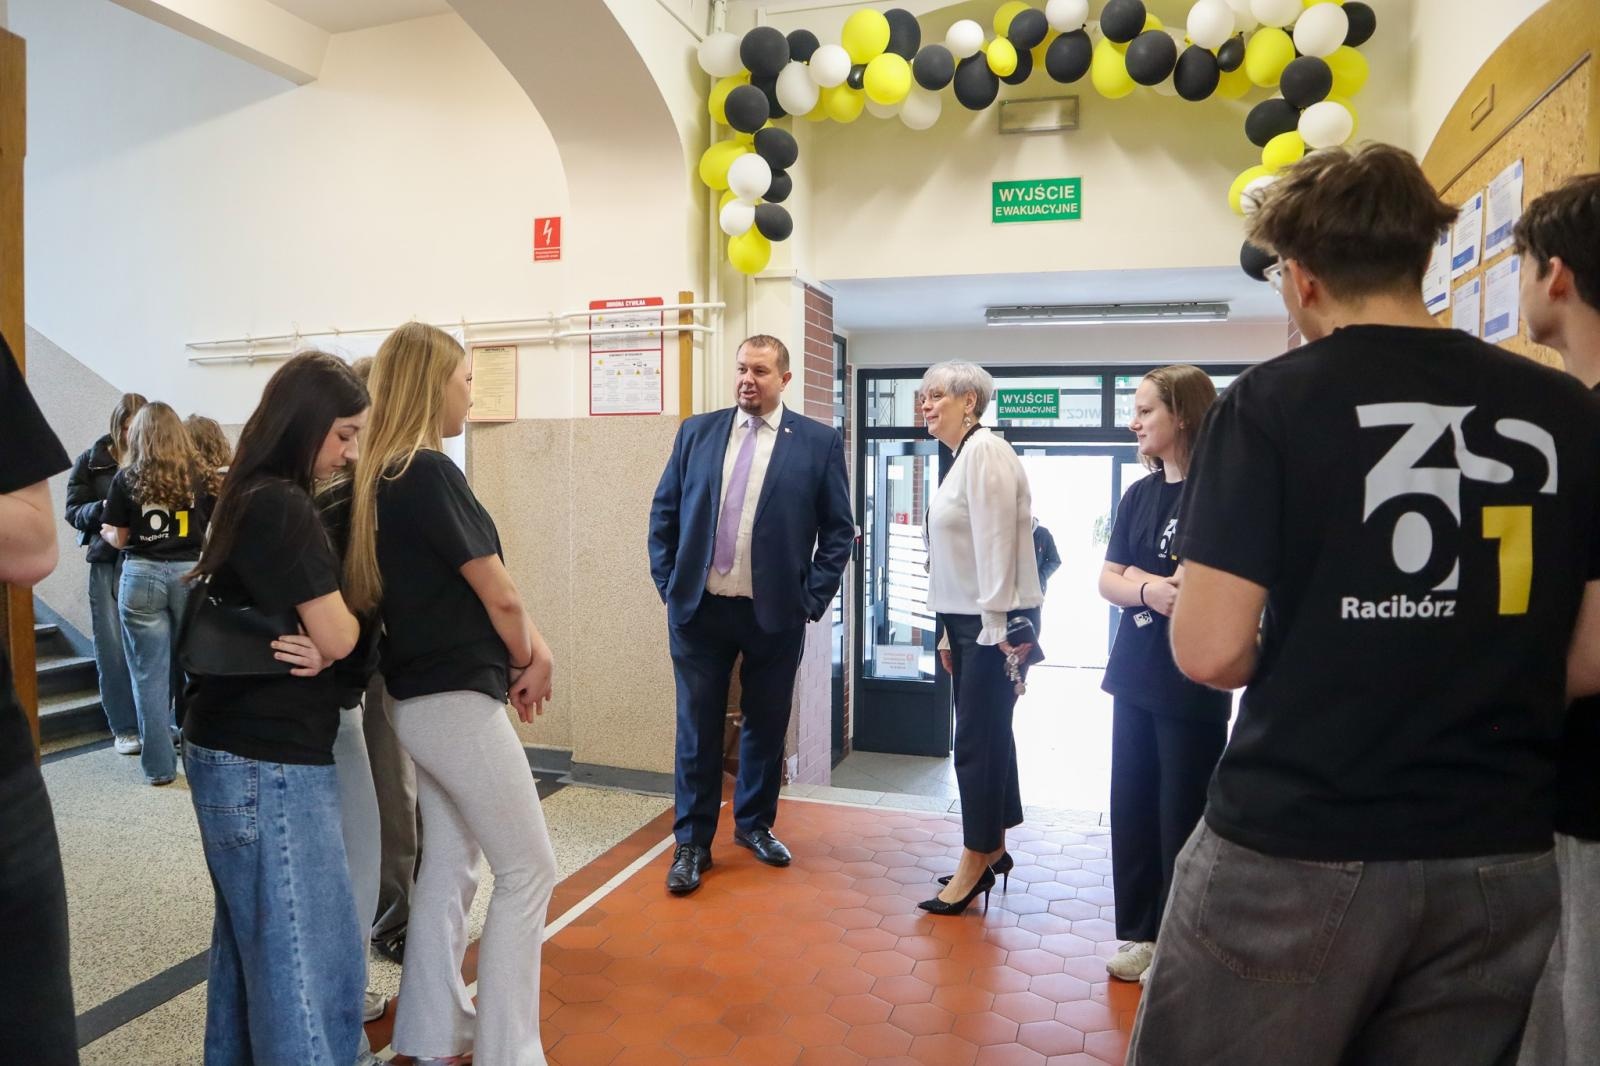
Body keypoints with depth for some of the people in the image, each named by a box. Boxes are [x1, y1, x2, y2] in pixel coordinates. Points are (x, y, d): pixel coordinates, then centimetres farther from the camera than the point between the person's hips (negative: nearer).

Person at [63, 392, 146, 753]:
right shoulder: (91, 461, 4)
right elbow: (73, 511, 3)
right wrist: (103, 509, -17)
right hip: (108, 562, 0)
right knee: (114, 648, 2)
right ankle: (124, 727, 12)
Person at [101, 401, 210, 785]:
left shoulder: (126, 478, 1)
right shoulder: (199, 474, 4)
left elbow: (119, 539, 5)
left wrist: (104, 530, 27)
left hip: (141, 575, -1)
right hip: (191, 573, 1)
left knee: (150, 673, 5)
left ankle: (159, 764, 10)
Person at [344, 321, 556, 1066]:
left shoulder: (383, 475, 9)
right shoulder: (430, 472, -19)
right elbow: (498, 594, -14)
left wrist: (533, 647, 2)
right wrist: (528, 663, 3)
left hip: (421, 696, 9)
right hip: (455, 697, -9)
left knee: (449, 866, 18)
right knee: (528, 870, 2)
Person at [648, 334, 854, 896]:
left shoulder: (819, 442, -2)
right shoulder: (696, 432, 5)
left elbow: (839, 529, 0)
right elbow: (663, 514, 9)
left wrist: (812, 599, -5)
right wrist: (669, 585, 2)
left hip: (775, 613, -1)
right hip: (698, 609, 1)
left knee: (766, 725, 13)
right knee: (698, 729, 7)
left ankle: (754, 824, 34)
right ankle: (692, 843, 21)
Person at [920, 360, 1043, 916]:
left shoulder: (985, 451, -13)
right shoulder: (961, 458, 17)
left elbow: (996, 540, -19)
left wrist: (996, 624, -20)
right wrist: (950, 631, 17)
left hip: (996, 621, -10)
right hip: (968, 620, 10)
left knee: (978, 742, -3)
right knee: (986, 736, 15)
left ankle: (975, 863, 10)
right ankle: (993, 849, 27)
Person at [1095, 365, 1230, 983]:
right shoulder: (1139, 494, 9)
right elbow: (1108, 580, 5)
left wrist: (1139, 580, -16)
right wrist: (1153, 589, -16)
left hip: (1194, 684, -6)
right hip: (1135, 676, 6)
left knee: (1183, 814, 4)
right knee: (1132, 805, 12)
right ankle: (1140, 931, 27)